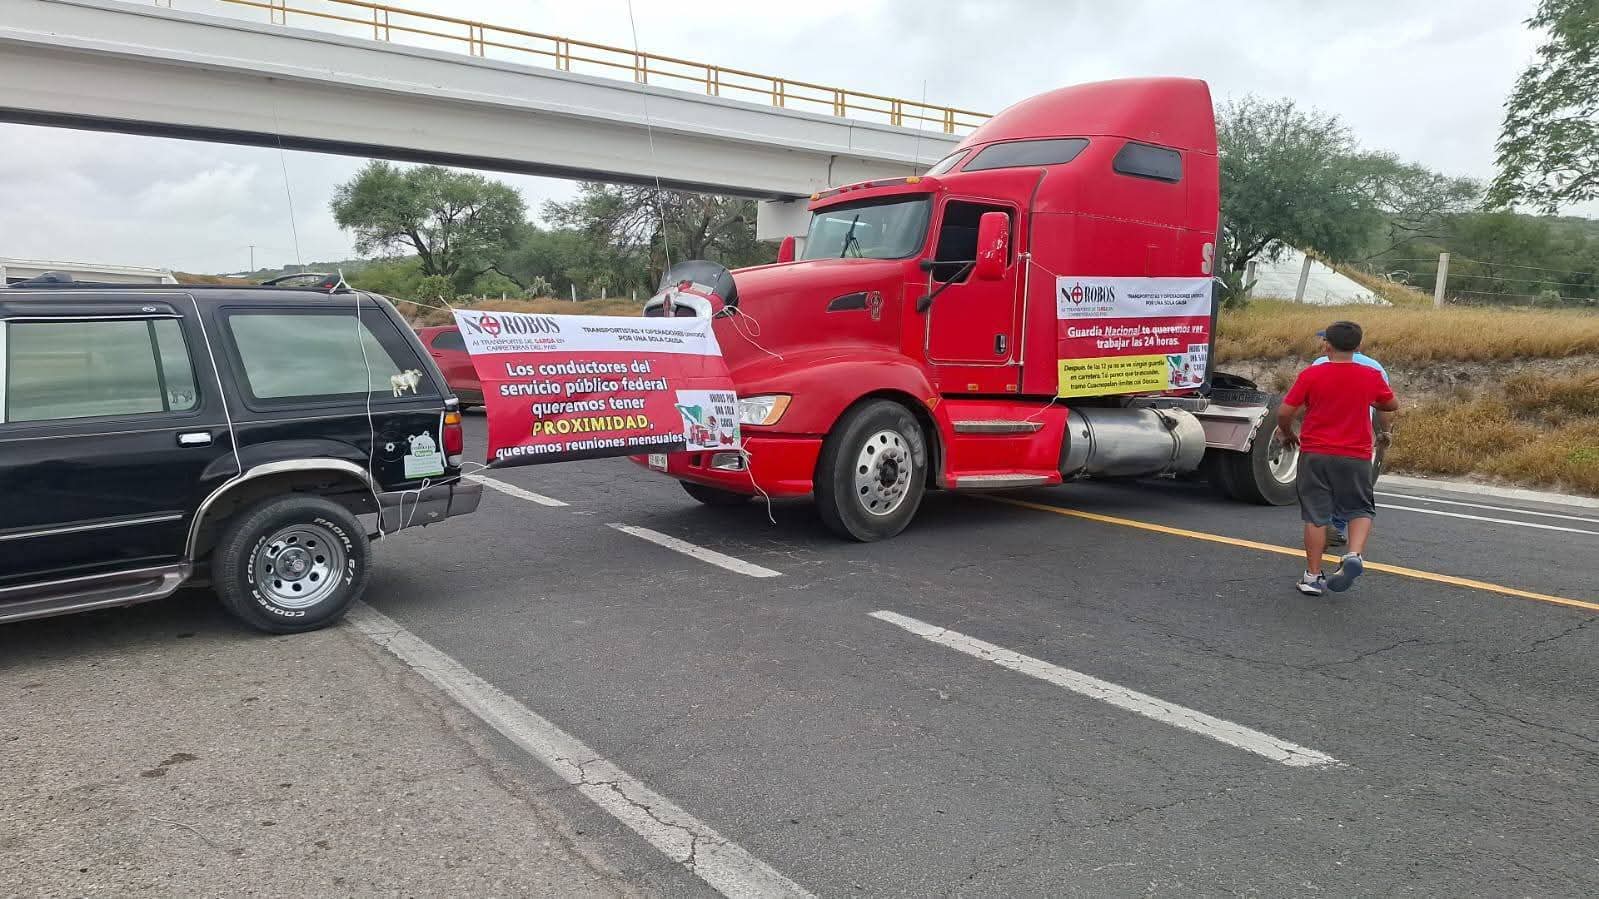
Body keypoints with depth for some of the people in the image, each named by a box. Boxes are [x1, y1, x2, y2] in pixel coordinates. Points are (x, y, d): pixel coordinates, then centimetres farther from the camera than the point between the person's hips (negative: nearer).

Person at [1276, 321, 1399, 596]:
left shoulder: (1311, 375, -8)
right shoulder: (1371, 376, -2)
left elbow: (1284, 412, -9)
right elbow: (1392, 405, 15)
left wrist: (1288, 434, 10)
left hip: (1314, 455, -1)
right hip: (1356, 457, 1)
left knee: (1316, 516, 5)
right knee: (1361, 510, 17)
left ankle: (1312, 577, 8)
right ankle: (1354, 555, -8)